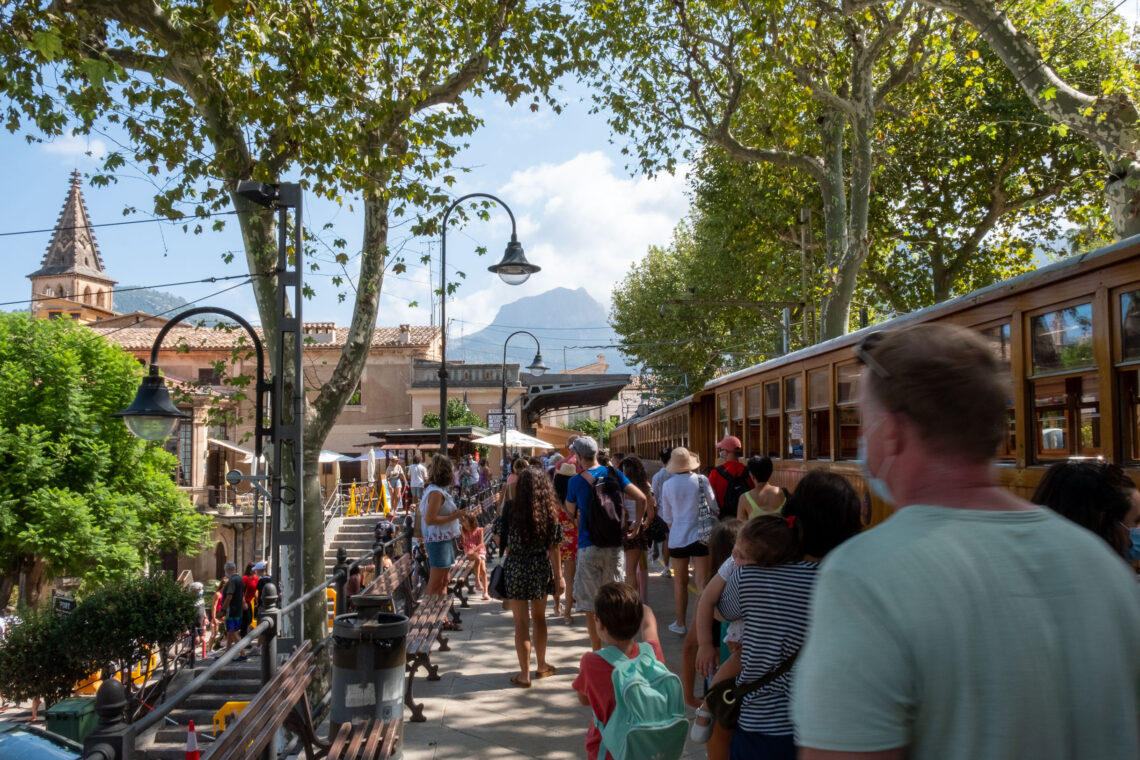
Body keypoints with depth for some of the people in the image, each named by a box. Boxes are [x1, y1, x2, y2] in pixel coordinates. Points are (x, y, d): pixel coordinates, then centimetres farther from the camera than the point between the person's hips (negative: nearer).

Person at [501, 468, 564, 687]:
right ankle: (541, 665, 34)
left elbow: (505, 544, -8)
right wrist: (558, 576, 4)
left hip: (517, 571, -3)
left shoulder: (512, 513, -14)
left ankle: (524, 675, 12)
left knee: (522, 623, 5)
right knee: (539, 617, 21)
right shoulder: (550, 514, -7)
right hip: (542, 570, 3)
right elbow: (553, 548, -3)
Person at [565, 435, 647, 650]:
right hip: (614, 546, 3)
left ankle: (597, 651, 11)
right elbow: (641, 498, -3)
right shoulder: (613, 474, 1)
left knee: (591, 603, 6)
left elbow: (571, 513, 6)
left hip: (589, 547, -3)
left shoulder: (575, 482, -7)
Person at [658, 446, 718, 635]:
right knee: (702, 583, 1)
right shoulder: (701, 480, -7)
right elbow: (714, 506, 0)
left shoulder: (667, 485, -2)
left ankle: (680, 623, 20)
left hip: (677, 537, 1)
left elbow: (667, 516, 8)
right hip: (700, 535, -1)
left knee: (680, 582, 13)